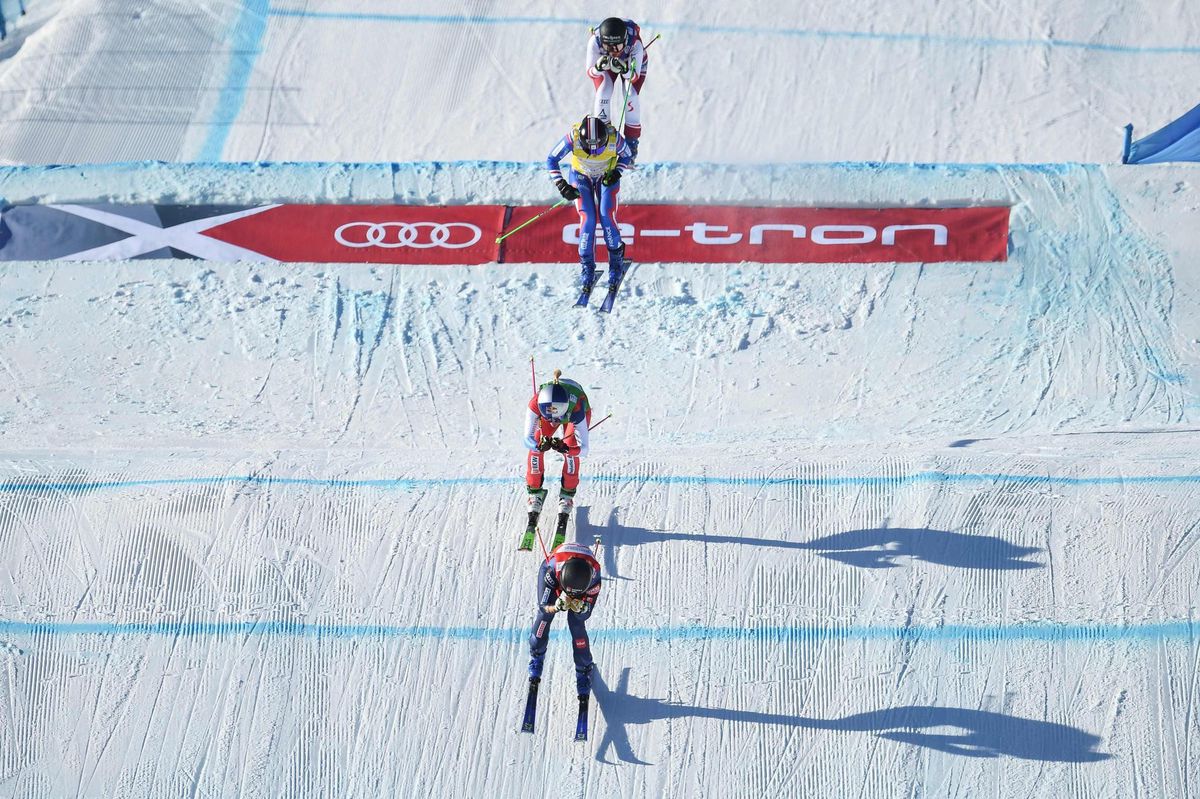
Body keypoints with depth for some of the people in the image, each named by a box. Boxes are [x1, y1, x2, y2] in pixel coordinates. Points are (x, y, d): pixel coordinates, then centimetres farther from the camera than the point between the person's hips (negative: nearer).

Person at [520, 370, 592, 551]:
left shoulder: (576, 409, -44)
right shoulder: (536, 403, -41)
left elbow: (584, 450, -39)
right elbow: (528, 439, -32)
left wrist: (565, 448, -58)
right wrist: (540, 445, -53)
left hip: (573, 413, -2)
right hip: (548, 408, 2)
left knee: (571, 451, -23)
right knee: (534, 449, -17)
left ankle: (566, 500, -9)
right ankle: (534, 497, -2)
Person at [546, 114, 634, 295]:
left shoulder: (614, 138, -33)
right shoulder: (573, 138, -35)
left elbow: (626, 156, -10)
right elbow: (551, 160, -22)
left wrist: (616, 173, -26)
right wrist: (561, 185, -32)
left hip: (606, 177, 0)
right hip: (581, 177, 0)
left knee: (607, 217, -15)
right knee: (588, 219, -14)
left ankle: (616, 261, 4)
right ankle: (587, 266, -1)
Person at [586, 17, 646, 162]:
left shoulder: (635, 43, -43)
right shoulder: (595, 41, -40)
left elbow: (635, 76, -37)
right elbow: (590, 72, -31)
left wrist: (624, 70, -58)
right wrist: (598, 68, -54)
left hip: (631, 64, -1)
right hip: (605, 62, 1)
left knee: (631, 97, -16)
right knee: (603, 94, -18)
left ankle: (631, 143, -2)